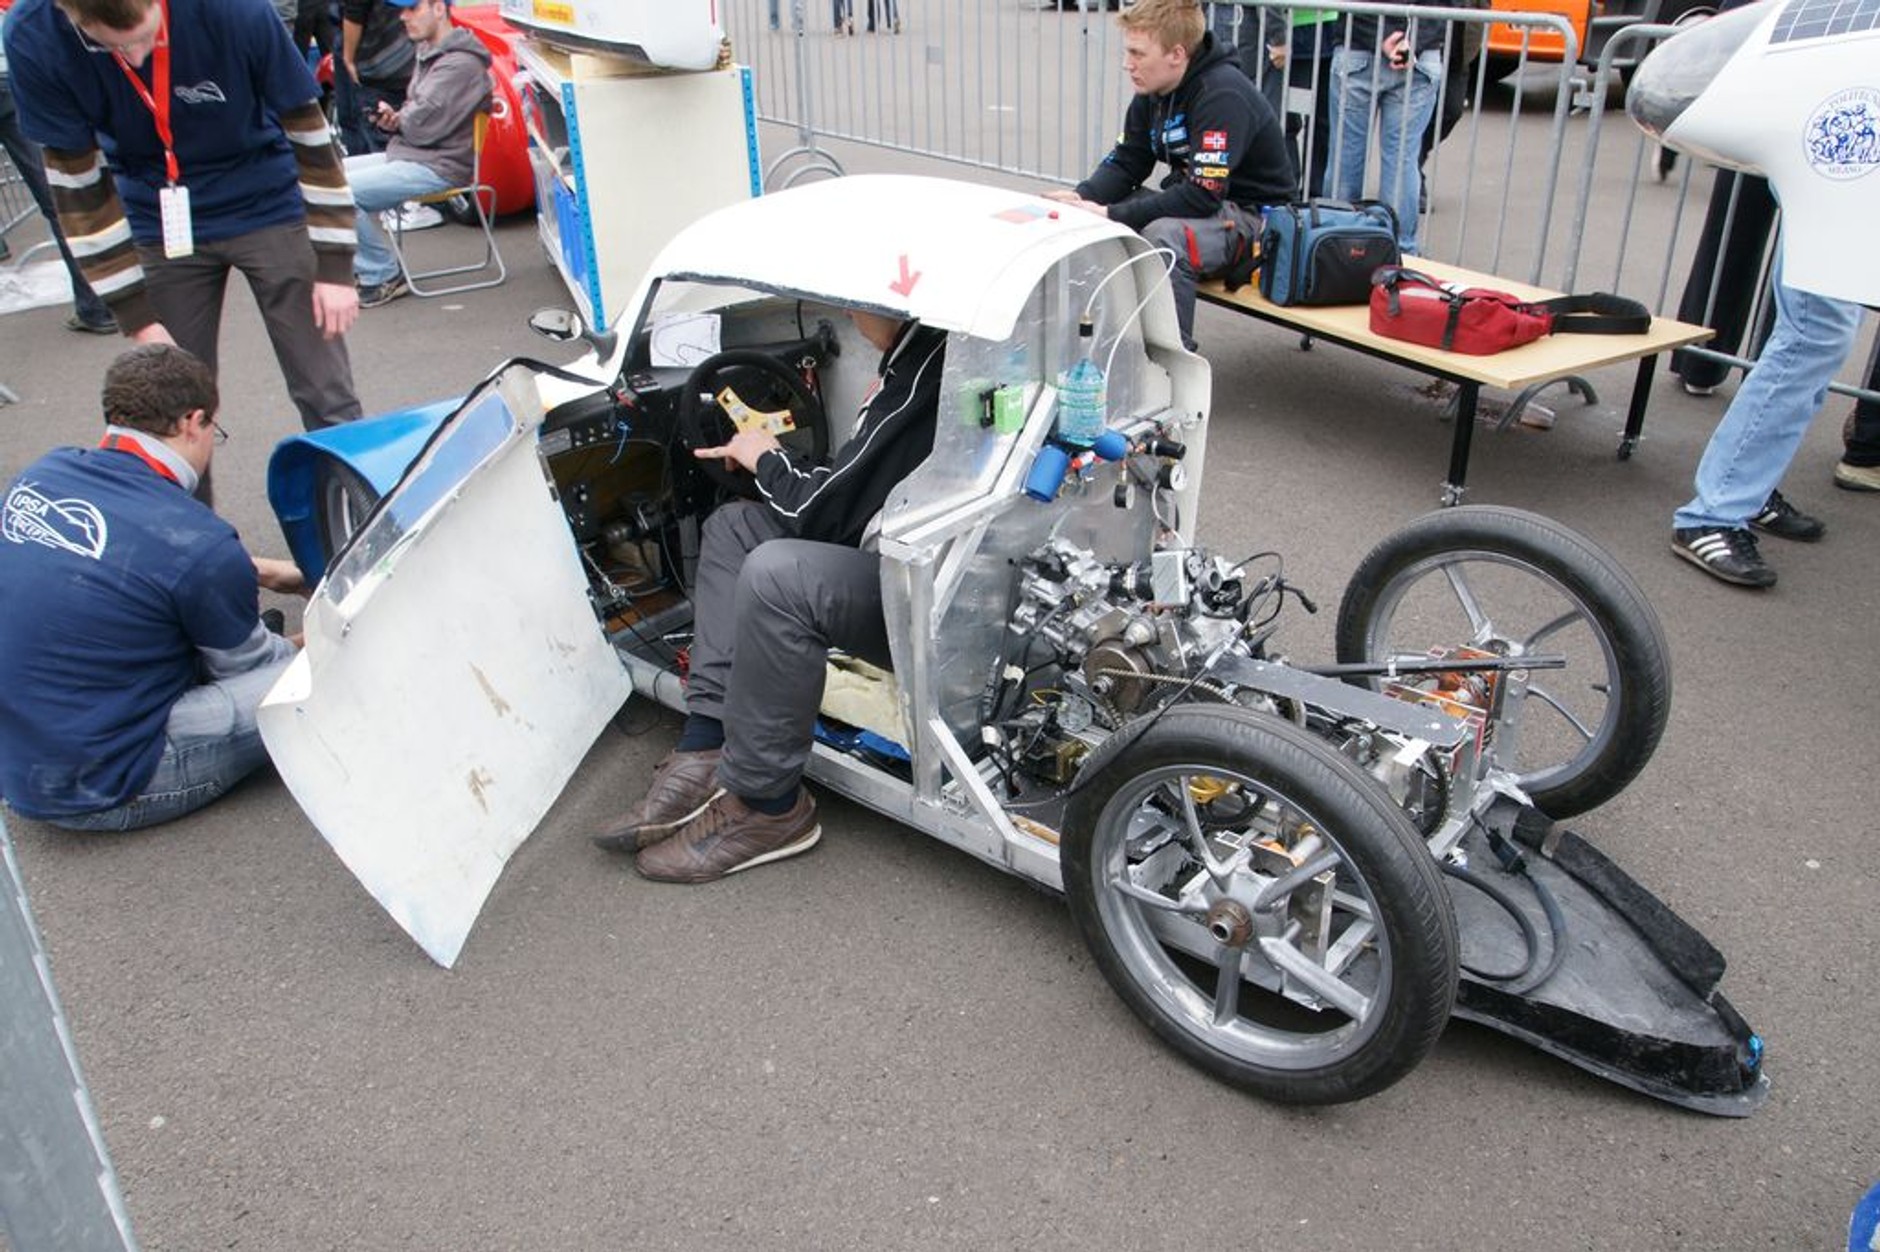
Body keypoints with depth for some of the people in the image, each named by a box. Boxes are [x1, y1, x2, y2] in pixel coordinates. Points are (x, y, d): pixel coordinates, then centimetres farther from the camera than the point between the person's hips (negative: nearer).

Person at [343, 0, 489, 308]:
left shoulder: (461, 64, -17)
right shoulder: (429, 54, 15)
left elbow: (424, 124, -21)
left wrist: (396, 119, 0)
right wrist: (395, 119, -2)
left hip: (437, 166, -10)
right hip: (409, 154, 10)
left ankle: (383, 277, -4)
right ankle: (365, 269, 7)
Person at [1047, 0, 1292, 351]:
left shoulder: (1222, 96, -24)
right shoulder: (1152, 91, 1)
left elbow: (1203, 196, -31)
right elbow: (1126, 163, 6)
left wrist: (1112, 215, -31)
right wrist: (1083, 197, -15)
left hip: (1251, 214, -8)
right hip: (1191, 201, 9)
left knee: (1163, 237, -36)